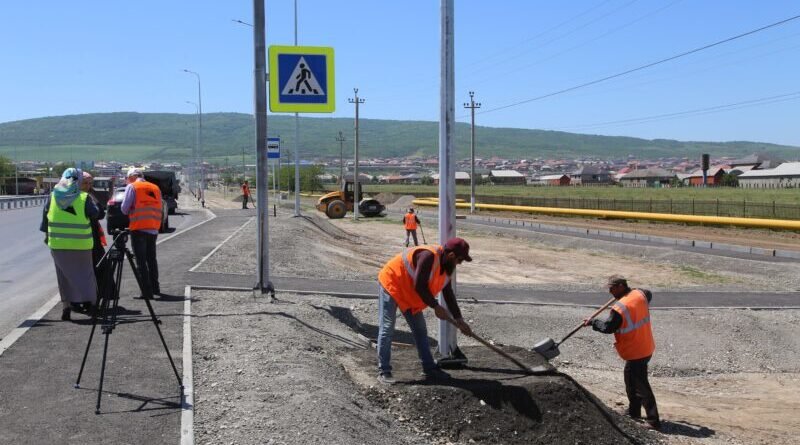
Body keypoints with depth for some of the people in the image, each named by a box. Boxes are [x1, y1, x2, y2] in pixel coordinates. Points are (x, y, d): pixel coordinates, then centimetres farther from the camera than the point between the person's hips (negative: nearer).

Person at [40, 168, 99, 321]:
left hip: (57, 243, 2)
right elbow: (95, 214, -4)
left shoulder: (52, 196, 2)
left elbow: (45, 217, 8)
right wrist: (92, 203, 12)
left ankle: (66, 305, 6)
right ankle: (88, 301, 8)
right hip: (81, 244, -2)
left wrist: (46, 235, 19)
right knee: (84, 272, 12)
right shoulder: (84, 198, -9)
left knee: (64, 274, 10)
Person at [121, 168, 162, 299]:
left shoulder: (132, 187, -2)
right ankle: (155, 288, 23)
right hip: (153, 229, 6)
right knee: (151, 259, 18)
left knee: (141, 261, -2)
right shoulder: (155, 188, 14)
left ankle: (147, 291, -5)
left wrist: (129, 213, 14)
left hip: (139, 228, -6)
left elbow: (124, 208, -5)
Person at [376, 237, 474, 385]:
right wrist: (436, 307, -22)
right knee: (387, 329, -10)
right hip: (391, 284, -9)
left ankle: (429, 369, 14)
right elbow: (419, 286, -30)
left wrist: (458, 319, 9)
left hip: (410, 295, 9)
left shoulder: (447, 265, -2)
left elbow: (448, 294, 9)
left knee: (420, 330, 8)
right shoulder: (429, 256, -31)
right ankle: (383, 371, -5)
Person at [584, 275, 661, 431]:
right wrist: (630, 292, 26)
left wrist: (592, 322, 1)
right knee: (631, 381, 23)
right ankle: (633, 412, 34)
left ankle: (653, 421, -1)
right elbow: (648, 294, 23)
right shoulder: (640, 294, -2)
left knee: (641, 386, -3)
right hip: (646, 348, 9)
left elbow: (608, 327, -14)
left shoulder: (619, 308, -24)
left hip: (635, 352, -9)